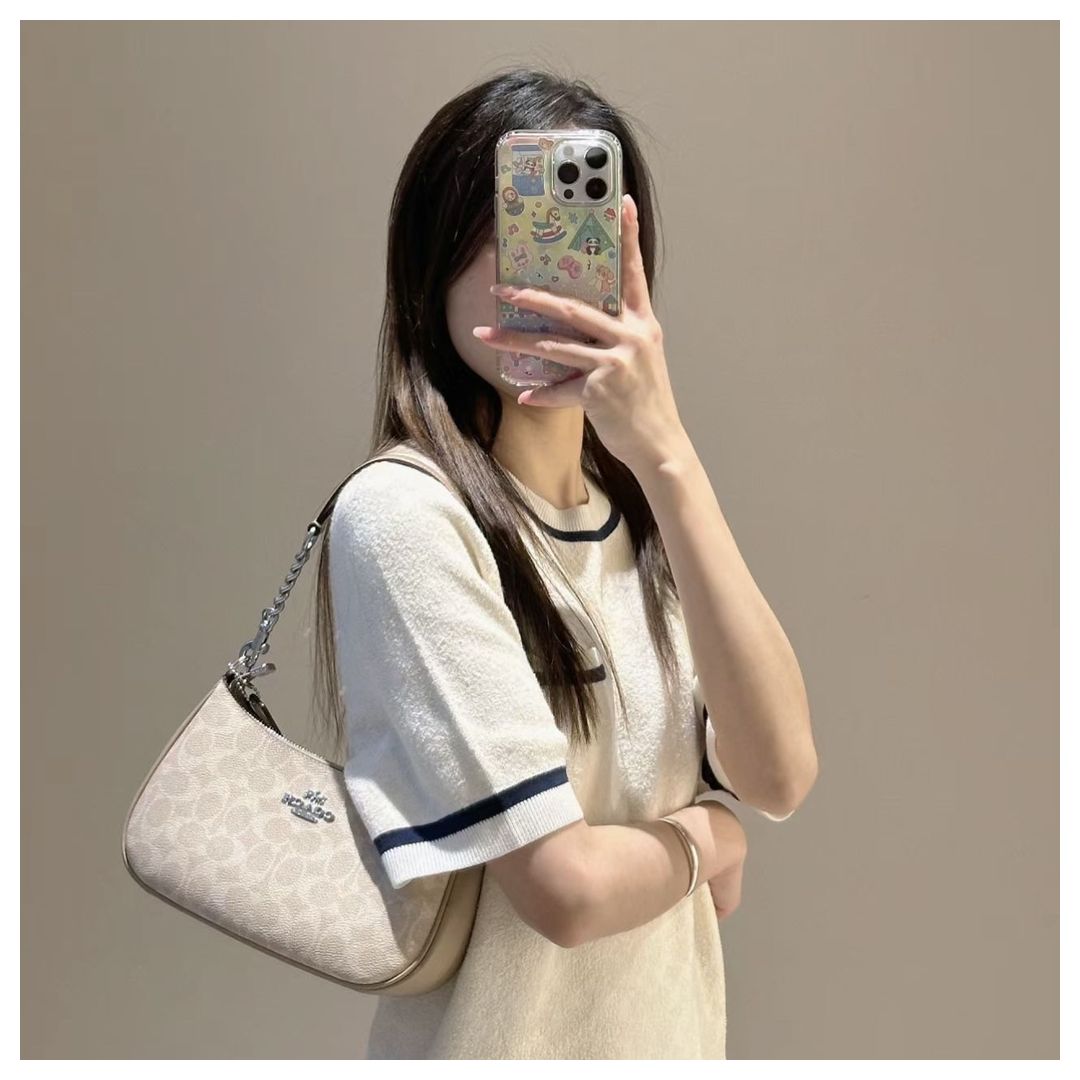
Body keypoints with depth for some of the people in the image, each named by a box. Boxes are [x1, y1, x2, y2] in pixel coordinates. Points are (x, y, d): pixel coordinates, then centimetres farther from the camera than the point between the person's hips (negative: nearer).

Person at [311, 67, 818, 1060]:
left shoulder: (643, 506, 0)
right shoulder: (403, 513, -21)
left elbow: (780, 776, -16)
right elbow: (566, 886, -25)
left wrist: (666, 456, -23)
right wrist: (701, 839, -6)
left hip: (676, 1028, 6)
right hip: (504, 1038, -6)